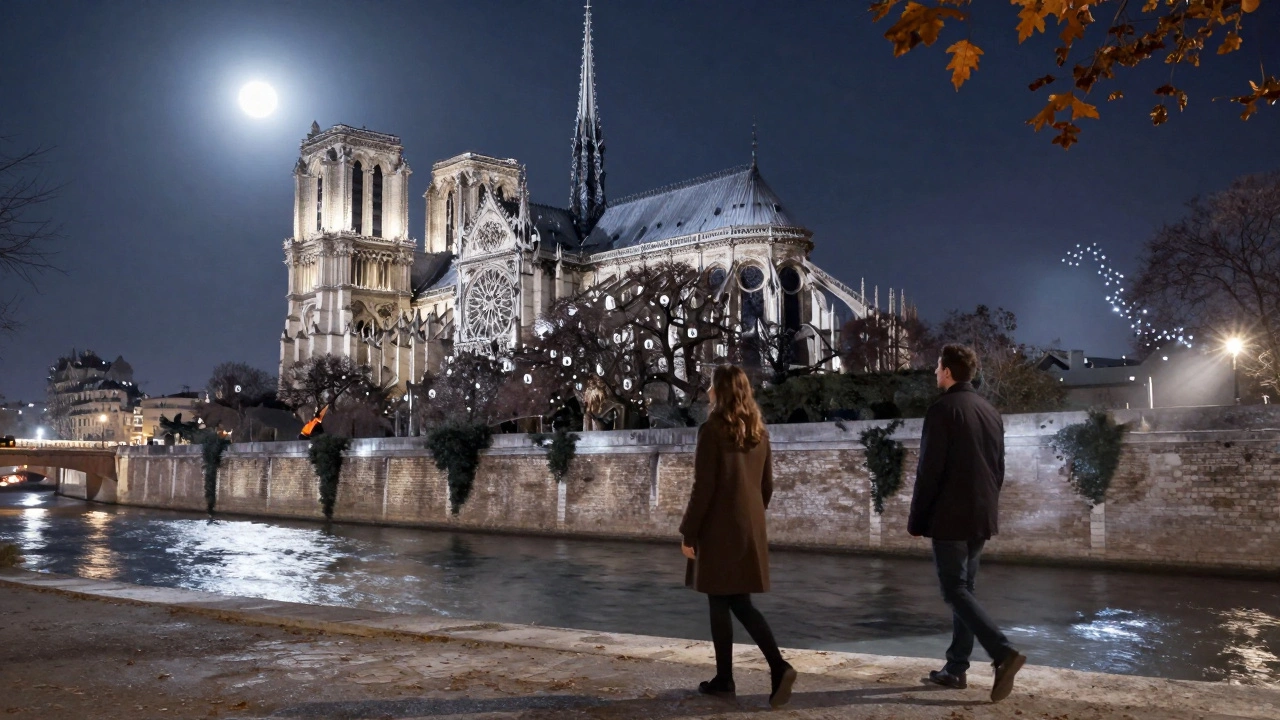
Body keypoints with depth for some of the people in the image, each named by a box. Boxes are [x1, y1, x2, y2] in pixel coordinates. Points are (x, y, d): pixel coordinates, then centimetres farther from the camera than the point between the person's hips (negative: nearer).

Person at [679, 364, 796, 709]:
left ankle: (724, 680, 14)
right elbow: (767, 484, 12)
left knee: (720, 606, 6)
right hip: (750, 530, 7)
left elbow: (703, 488, -15)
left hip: (719, 530, -7)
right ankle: (779, 667, -2)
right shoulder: (758, 431, 7)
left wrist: (688, 532, -8)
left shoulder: (712, 429, -13)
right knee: (741, 604, 12)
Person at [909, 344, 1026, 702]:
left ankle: (1004, 653, -17)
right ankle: (956, 668, 16)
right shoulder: (991, 412, 12)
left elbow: (929, 470, -15)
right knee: (964, 588, 12)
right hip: (981, 518, 8)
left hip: (950, 517, -8)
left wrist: (916, 520, -8)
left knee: (955, 590, -4)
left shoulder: (942, 410, -12)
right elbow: (998, 469, 17)